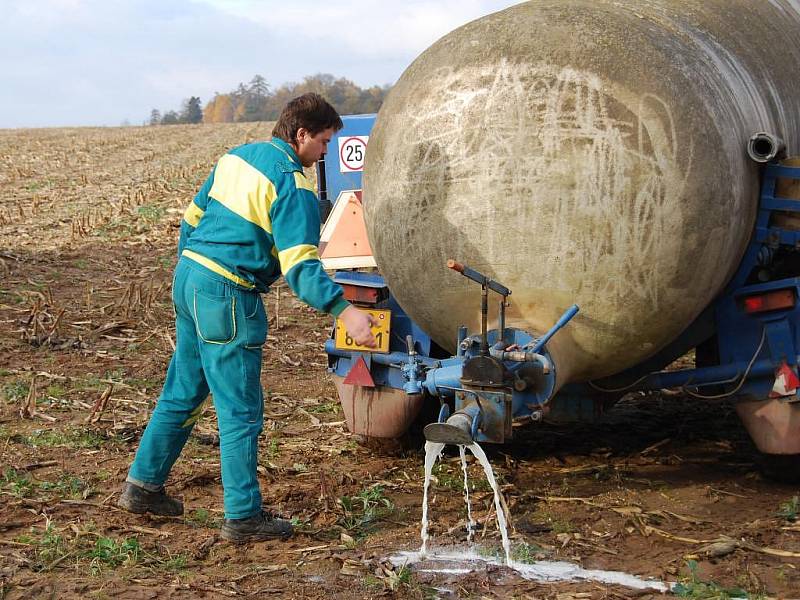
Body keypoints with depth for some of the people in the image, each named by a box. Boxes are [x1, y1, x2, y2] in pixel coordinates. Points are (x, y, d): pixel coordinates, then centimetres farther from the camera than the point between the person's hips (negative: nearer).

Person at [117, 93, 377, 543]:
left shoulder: (238, 156, 11)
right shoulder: (292, 184, -15)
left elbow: (193, 217, 19)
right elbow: (301, 266, -24)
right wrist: (345, 311, -30)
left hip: (189, 275, 9)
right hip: (228, 296, -9)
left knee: (183, 392, 20)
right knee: (241, 410, -1)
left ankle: (144, 485, 29)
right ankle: (243, 516, 5)